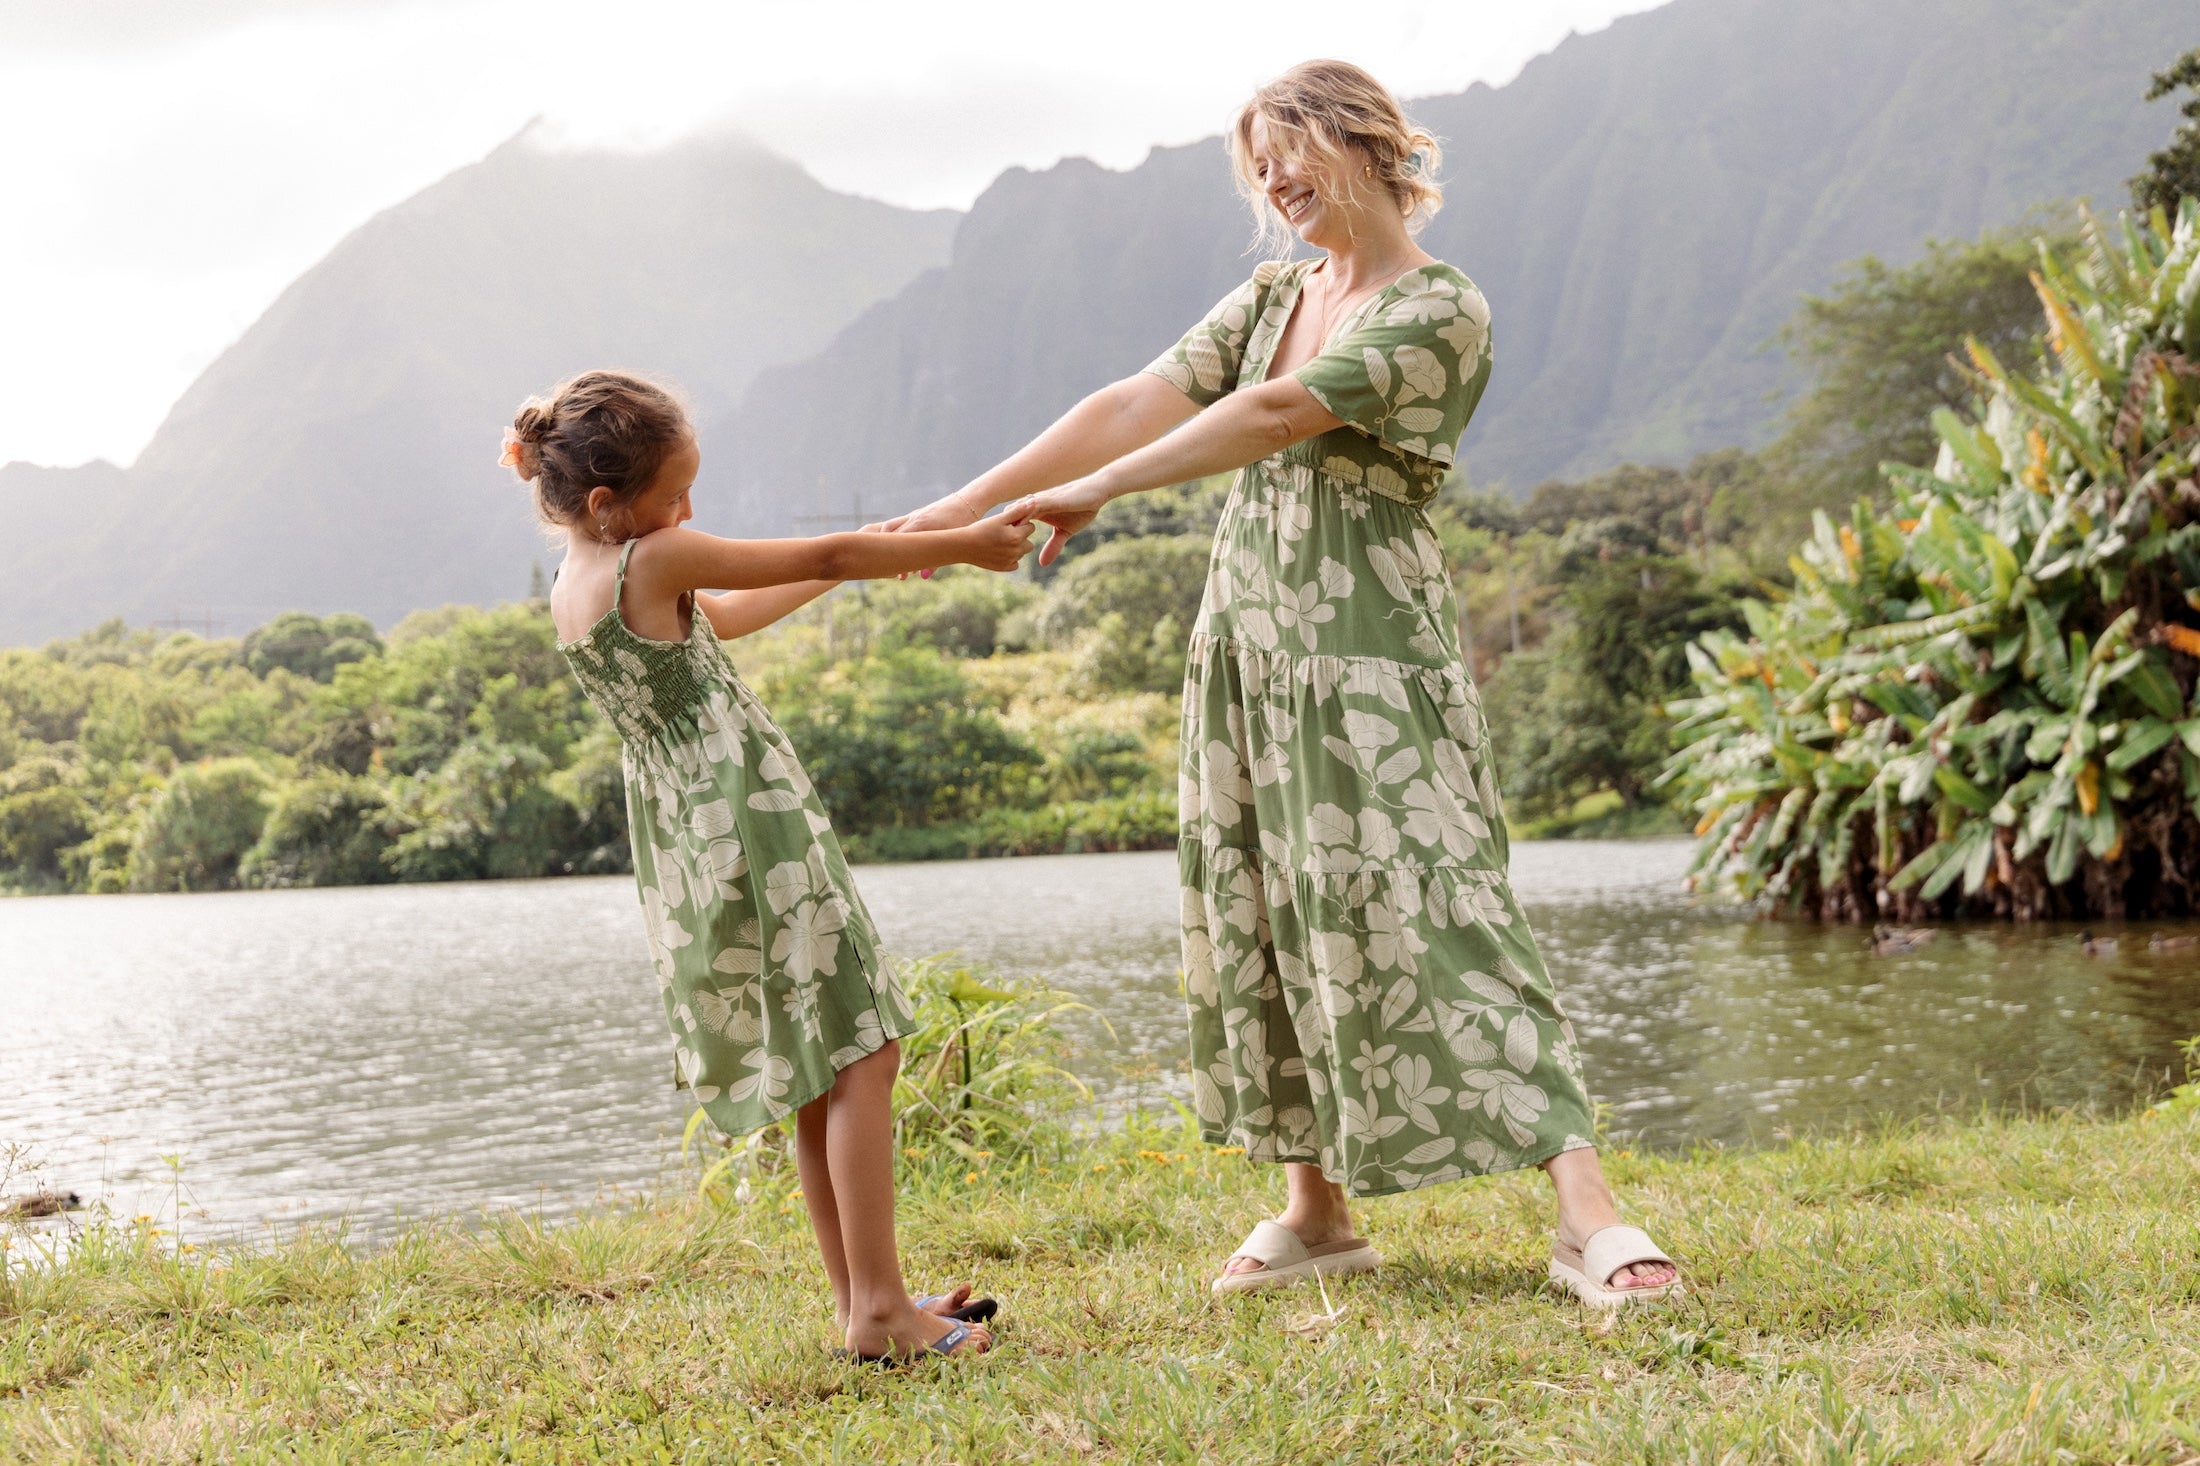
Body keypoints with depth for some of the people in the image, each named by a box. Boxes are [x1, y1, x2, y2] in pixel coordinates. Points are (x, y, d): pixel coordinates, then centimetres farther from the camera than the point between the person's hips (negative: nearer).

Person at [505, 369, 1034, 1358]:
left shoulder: (570, 592, 12)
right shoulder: (654, 562, -15)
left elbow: (727, 618, 27)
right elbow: (828, 558, -8)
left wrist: (868, 557, 29)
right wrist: (964, 547, 3)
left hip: (683, 848, 9)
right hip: (752, 823, -9)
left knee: (822, 1074, 13)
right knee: (860, 1053, -6)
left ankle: (861, 1302, 17)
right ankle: (880, 1306, -8)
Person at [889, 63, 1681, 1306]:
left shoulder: (1441, 312, -9)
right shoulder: (1271, 298, 14)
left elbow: (1274, 415, -19)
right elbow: (1141, 403, 5)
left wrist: (1097, 494, -20)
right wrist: (970, 503, -3)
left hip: (1370, 657, -7)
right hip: (1245, 652, 7)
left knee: (1427, 915, -14)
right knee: (1267, 918, 9)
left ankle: (1592, 1220, -14)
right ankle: (1316, 1211, 20)